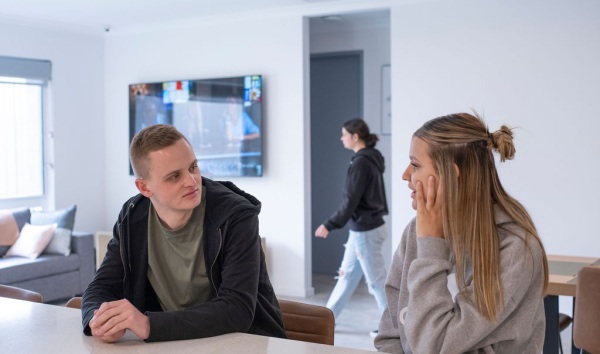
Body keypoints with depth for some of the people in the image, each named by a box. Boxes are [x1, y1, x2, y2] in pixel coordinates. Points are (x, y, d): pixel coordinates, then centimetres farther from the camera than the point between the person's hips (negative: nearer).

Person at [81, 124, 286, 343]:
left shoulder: (236, 216, -18)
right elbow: (101, 287, -1)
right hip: (173, 344, 4)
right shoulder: (132, 218, -3)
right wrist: (101, 321, -24)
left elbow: (238, 310, -26)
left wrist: (149, 325, -35)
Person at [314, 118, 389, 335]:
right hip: (362, 229, 10)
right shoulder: (370, 159, 10)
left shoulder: (361, 163, -18)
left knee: (376, 281, 1)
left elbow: (351, 201, -20)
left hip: (365, 231, -10)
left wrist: (329, 225, -14)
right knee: (347, 275, 15)